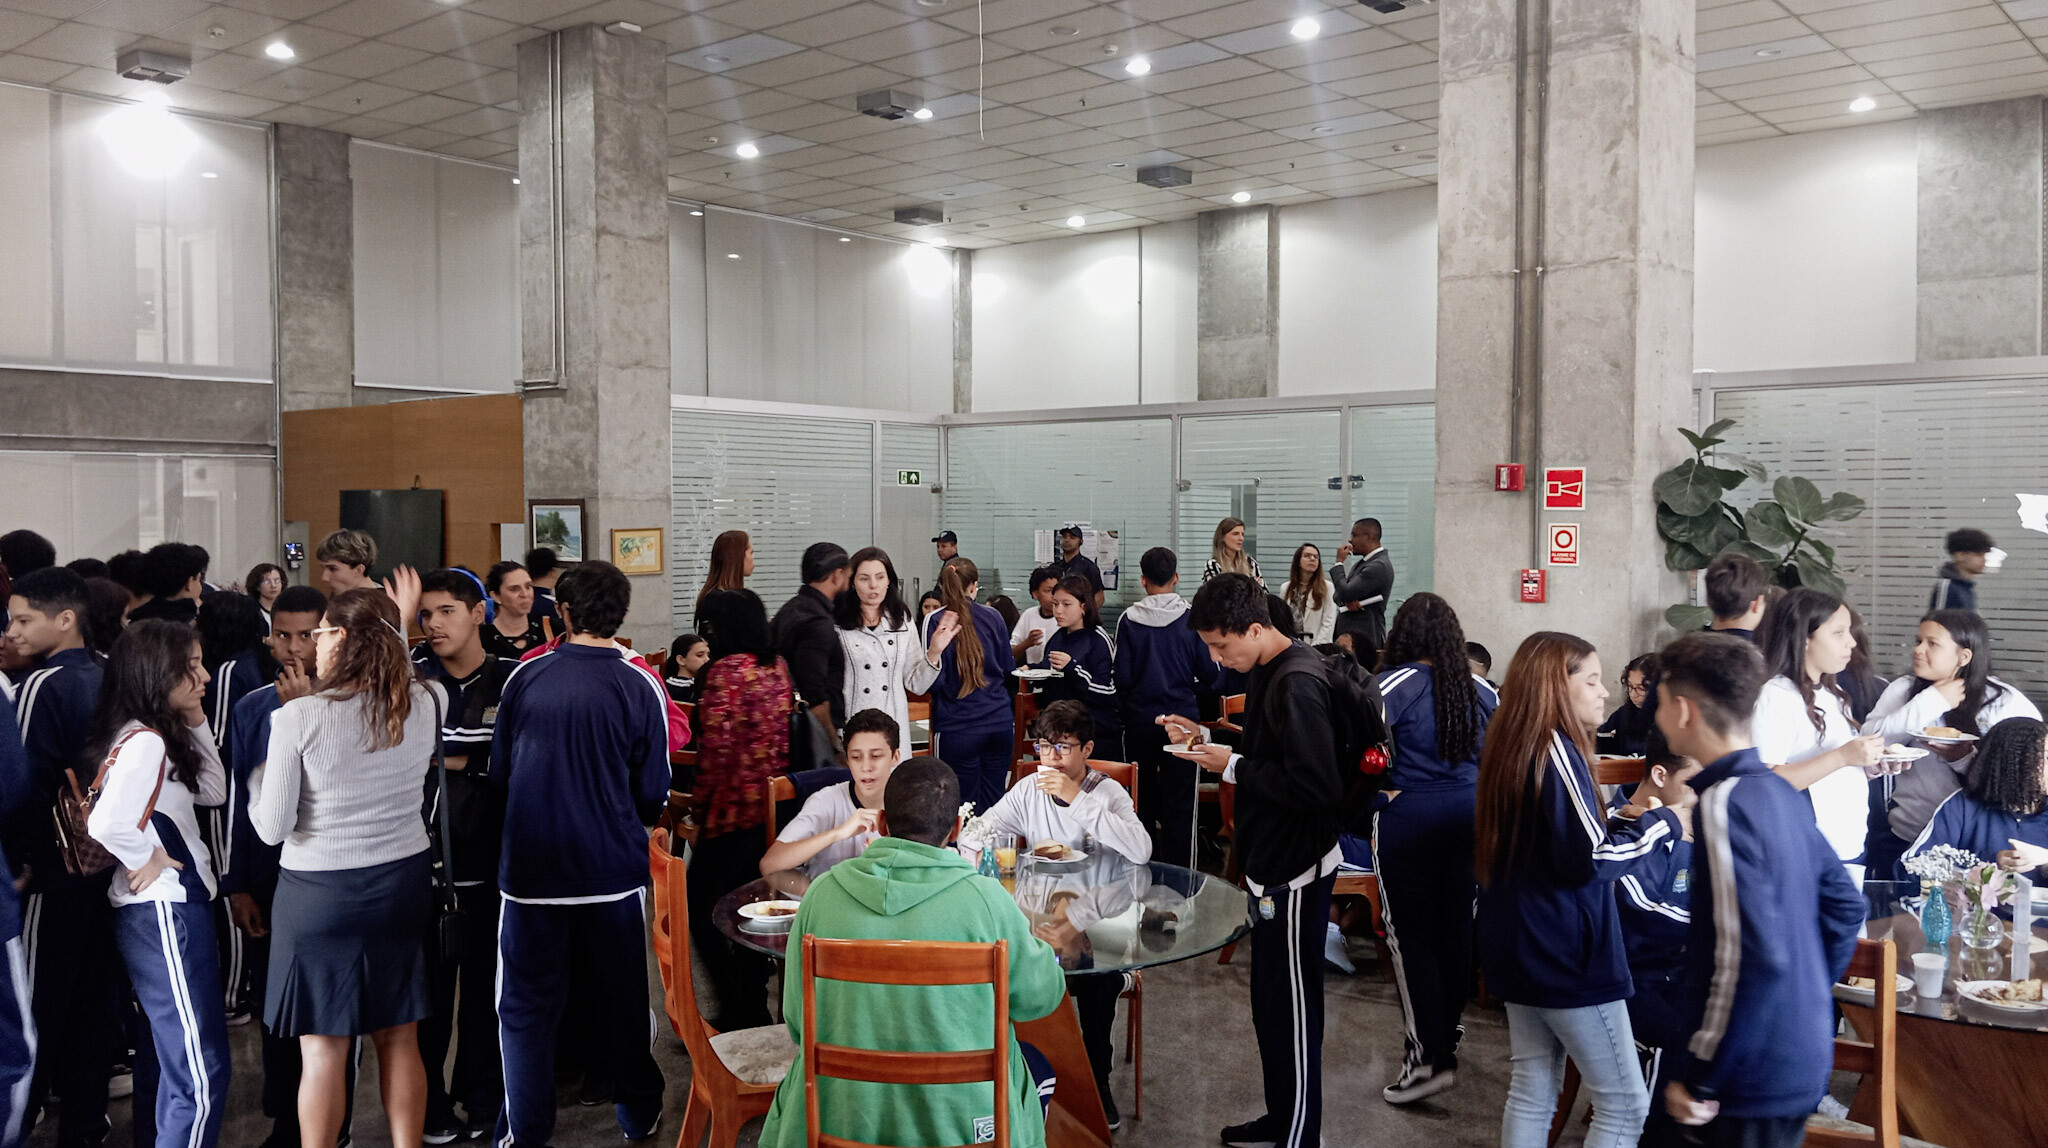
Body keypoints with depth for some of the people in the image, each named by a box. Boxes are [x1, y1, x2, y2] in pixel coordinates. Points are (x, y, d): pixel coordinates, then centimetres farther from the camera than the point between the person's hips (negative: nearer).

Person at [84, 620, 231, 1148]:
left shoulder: (159, 737, 10)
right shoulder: (145, 742, -19)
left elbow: (212, 791, 16)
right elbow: (107, 823, -34)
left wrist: (195, 723, 8)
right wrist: (146, 861, -15)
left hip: (167, 909, 11)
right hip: (164, 912, -11)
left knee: (165, 1055, 21)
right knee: (200, 1072, -10)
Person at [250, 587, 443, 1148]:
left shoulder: (297, 717, -16)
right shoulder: (426, 703, -7)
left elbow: (272, 828, -11)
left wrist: (259, 775, 8)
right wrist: (396, 625, 19)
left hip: (321, 890, -4)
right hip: (405, 883, 4)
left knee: (323, 1047, 7)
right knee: (399, 1039, 13)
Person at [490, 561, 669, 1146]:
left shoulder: (525, 677, -5)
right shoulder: (639, 685, -10)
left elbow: (499, 771, 6)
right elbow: (654, 793, -6)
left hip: (530, 870, 0)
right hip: (614, 869, 0)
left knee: (528, 1005, 12)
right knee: (621, 998, 15)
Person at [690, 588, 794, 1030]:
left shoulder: (727, 670, -15)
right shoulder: (777, 666, 8)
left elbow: (718, 745, -19)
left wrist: (698, 801, -9)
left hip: (733, 805, -8)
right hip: (774, 803, 8)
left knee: (699, 908, 3)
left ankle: (736, 1010, 1)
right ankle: (754, 1007, 23)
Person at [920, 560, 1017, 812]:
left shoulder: (936, 621, -7)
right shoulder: (992, 617, 4)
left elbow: (933, 683, -12)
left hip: (957, 727, -3)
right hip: (999, 721, 3)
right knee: (993, 802, 11)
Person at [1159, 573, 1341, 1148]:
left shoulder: (1296, 684, -23)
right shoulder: (1266, 672, 7)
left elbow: (1315, 786, -28)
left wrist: (1233, 767, -19)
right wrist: (1207, 738, 5)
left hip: (1296, 873, -10)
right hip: (1272, 864, 10)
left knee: (1291, 1008, 2)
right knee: (1269, 999, 20)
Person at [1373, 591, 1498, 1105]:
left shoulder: (1396, 683, -12)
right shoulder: (1480, 689, 6)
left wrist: (1379, 795, -12)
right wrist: (1483, 794, 18)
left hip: (1409, 818, -5)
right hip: (1468, 816, 6)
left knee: (1411, 933, -1)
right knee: (1456, 926, 14)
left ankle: (1428, 1054, -4)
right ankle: (1448, 1033, 28)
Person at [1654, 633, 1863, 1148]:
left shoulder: (1724, 803, -20)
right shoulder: (1781, 790, 6)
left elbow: (1754, 957, -26)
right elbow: (1843, 904, 15)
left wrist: (1698, 1077, -19)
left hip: (1756, 1078, -8)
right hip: (1805, 1058, 8)